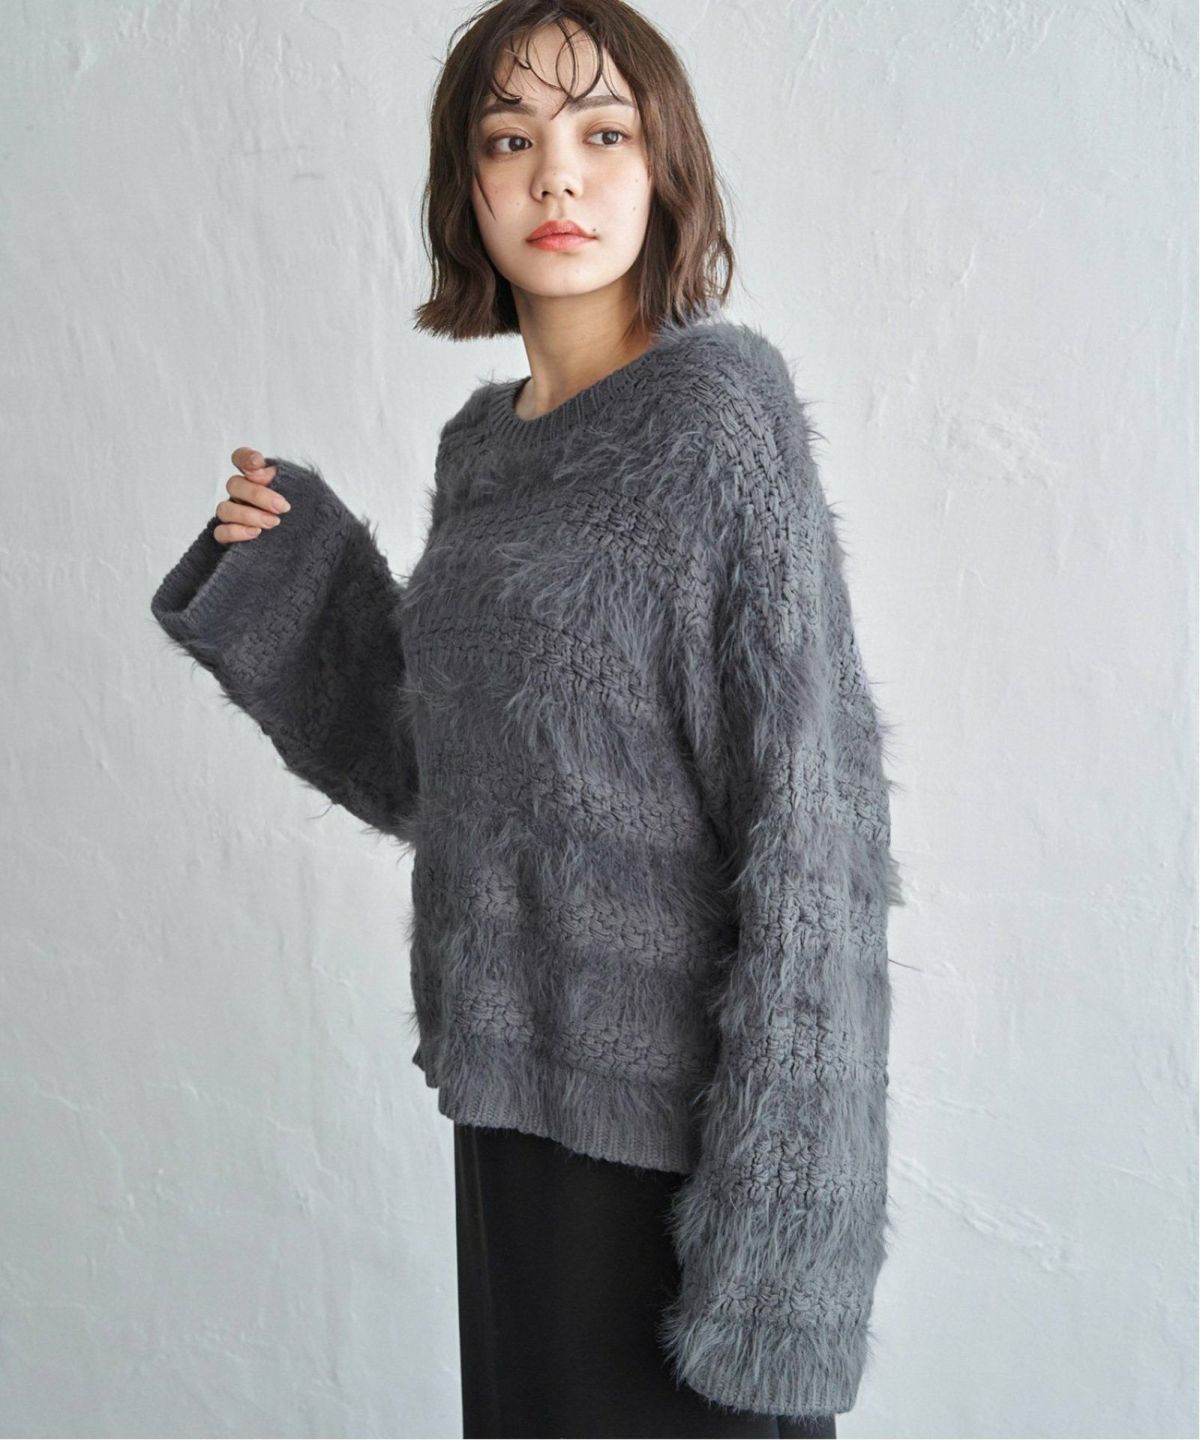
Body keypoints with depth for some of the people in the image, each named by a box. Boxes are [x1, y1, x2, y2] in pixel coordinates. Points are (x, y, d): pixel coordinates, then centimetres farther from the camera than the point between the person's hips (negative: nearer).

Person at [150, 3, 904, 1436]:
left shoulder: (715, 409, -13)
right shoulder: (481, 441, 8)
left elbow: (808, 808, -17)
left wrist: (775, 1217, -20)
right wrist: (288, 562, 3)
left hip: (674, 1103, -7)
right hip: (518, 1079, 7)